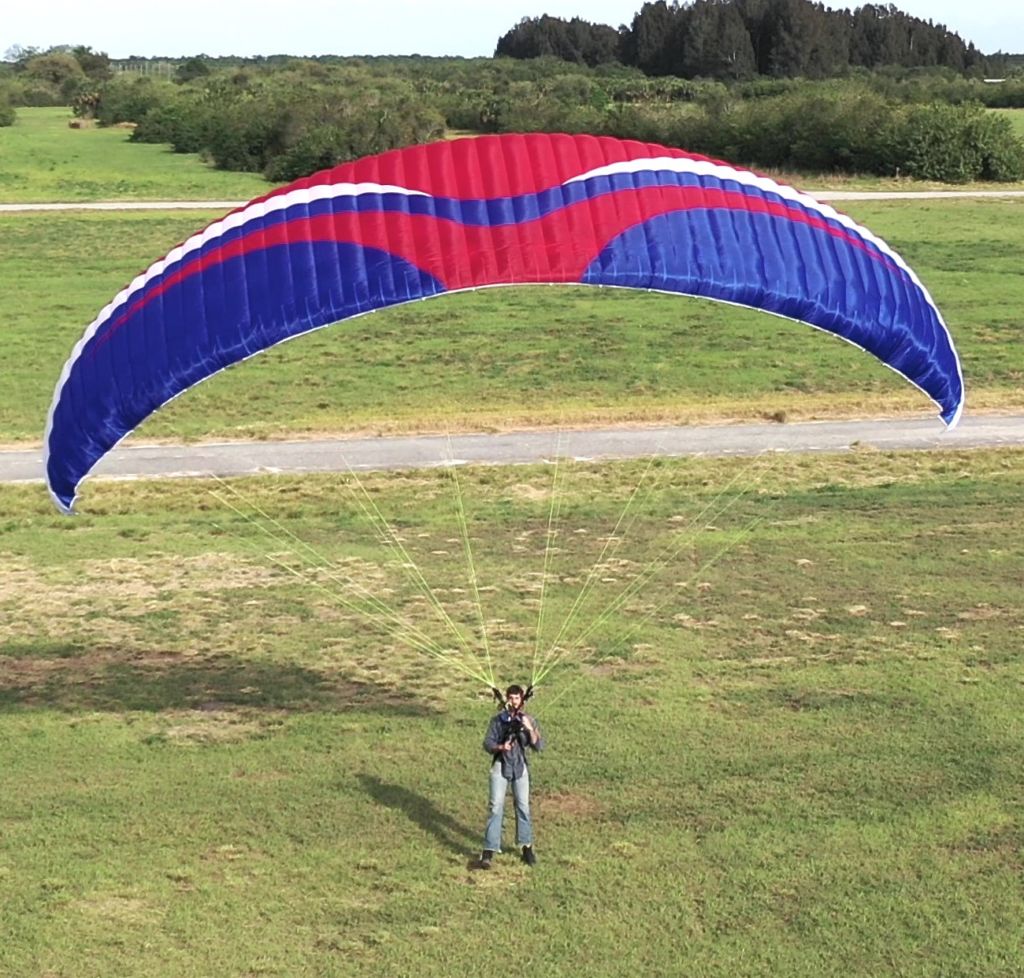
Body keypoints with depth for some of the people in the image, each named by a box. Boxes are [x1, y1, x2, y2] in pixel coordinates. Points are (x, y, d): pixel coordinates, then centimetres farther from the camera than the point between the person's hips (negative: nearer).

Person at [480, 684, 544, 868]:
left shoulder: (529, 720, 3)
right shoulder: (498, 720, 1)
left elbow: (539, 746, -5)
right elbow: (487, 744, -2)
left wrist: (530, 729, -20)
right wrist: (500, 747, -22)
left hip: (520, 767, 1)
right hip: (500, 766, -1)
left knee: (523, 806, 5)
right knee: (496, 807, -8)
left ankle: (527, 846, 20)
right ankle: (489, 851, -10)